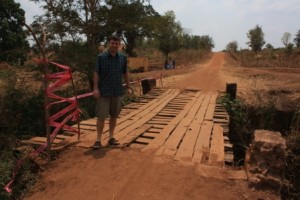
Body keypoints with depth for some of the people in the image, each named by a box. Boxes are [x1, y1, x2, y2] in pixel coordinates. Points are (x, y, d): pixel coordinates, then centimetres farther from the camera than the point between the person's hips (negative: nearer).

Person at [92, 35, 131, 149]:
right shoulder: (101, 57, -4)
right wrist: (95, 88, -12)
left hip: (117, 91, 3)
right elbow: (96, 73, -5)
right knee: (101, 116, -2)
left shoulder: (123, 57, 5)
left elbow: (125, 73, 12)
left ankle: (111, 137, 23)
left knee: (114, 116, 10)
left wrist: (128, 86, 10)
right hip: (104, 91, -3)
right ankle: (98, 140, 8)